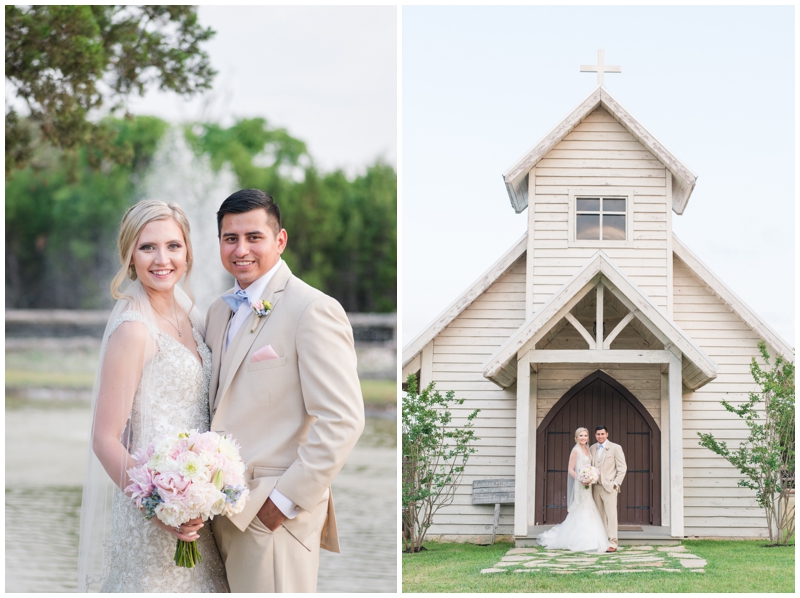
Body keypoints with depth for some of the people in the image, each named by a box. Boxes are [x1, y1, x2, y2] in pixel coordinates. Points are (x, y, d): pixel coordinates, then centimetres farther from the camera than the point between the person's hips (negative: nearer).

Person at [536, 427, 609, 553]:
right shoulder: (576, 450, -10)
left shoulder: (586, 450, 13)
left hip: (587, 485, 8)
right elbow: (570, 469, -12)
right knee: (582, 511, -6)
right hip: (580, 486, -8)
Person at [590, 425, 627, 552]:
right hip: (596, 487, 5)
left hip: (609, 487, -5)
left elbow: (622, 467, -2)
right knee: (600, 516, 6)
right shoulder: (592, 449, 13)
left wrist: (616, 483, -8)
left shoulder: (615, 448, -2)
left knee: (611, 515, -9)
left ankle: (612, 543, -11)